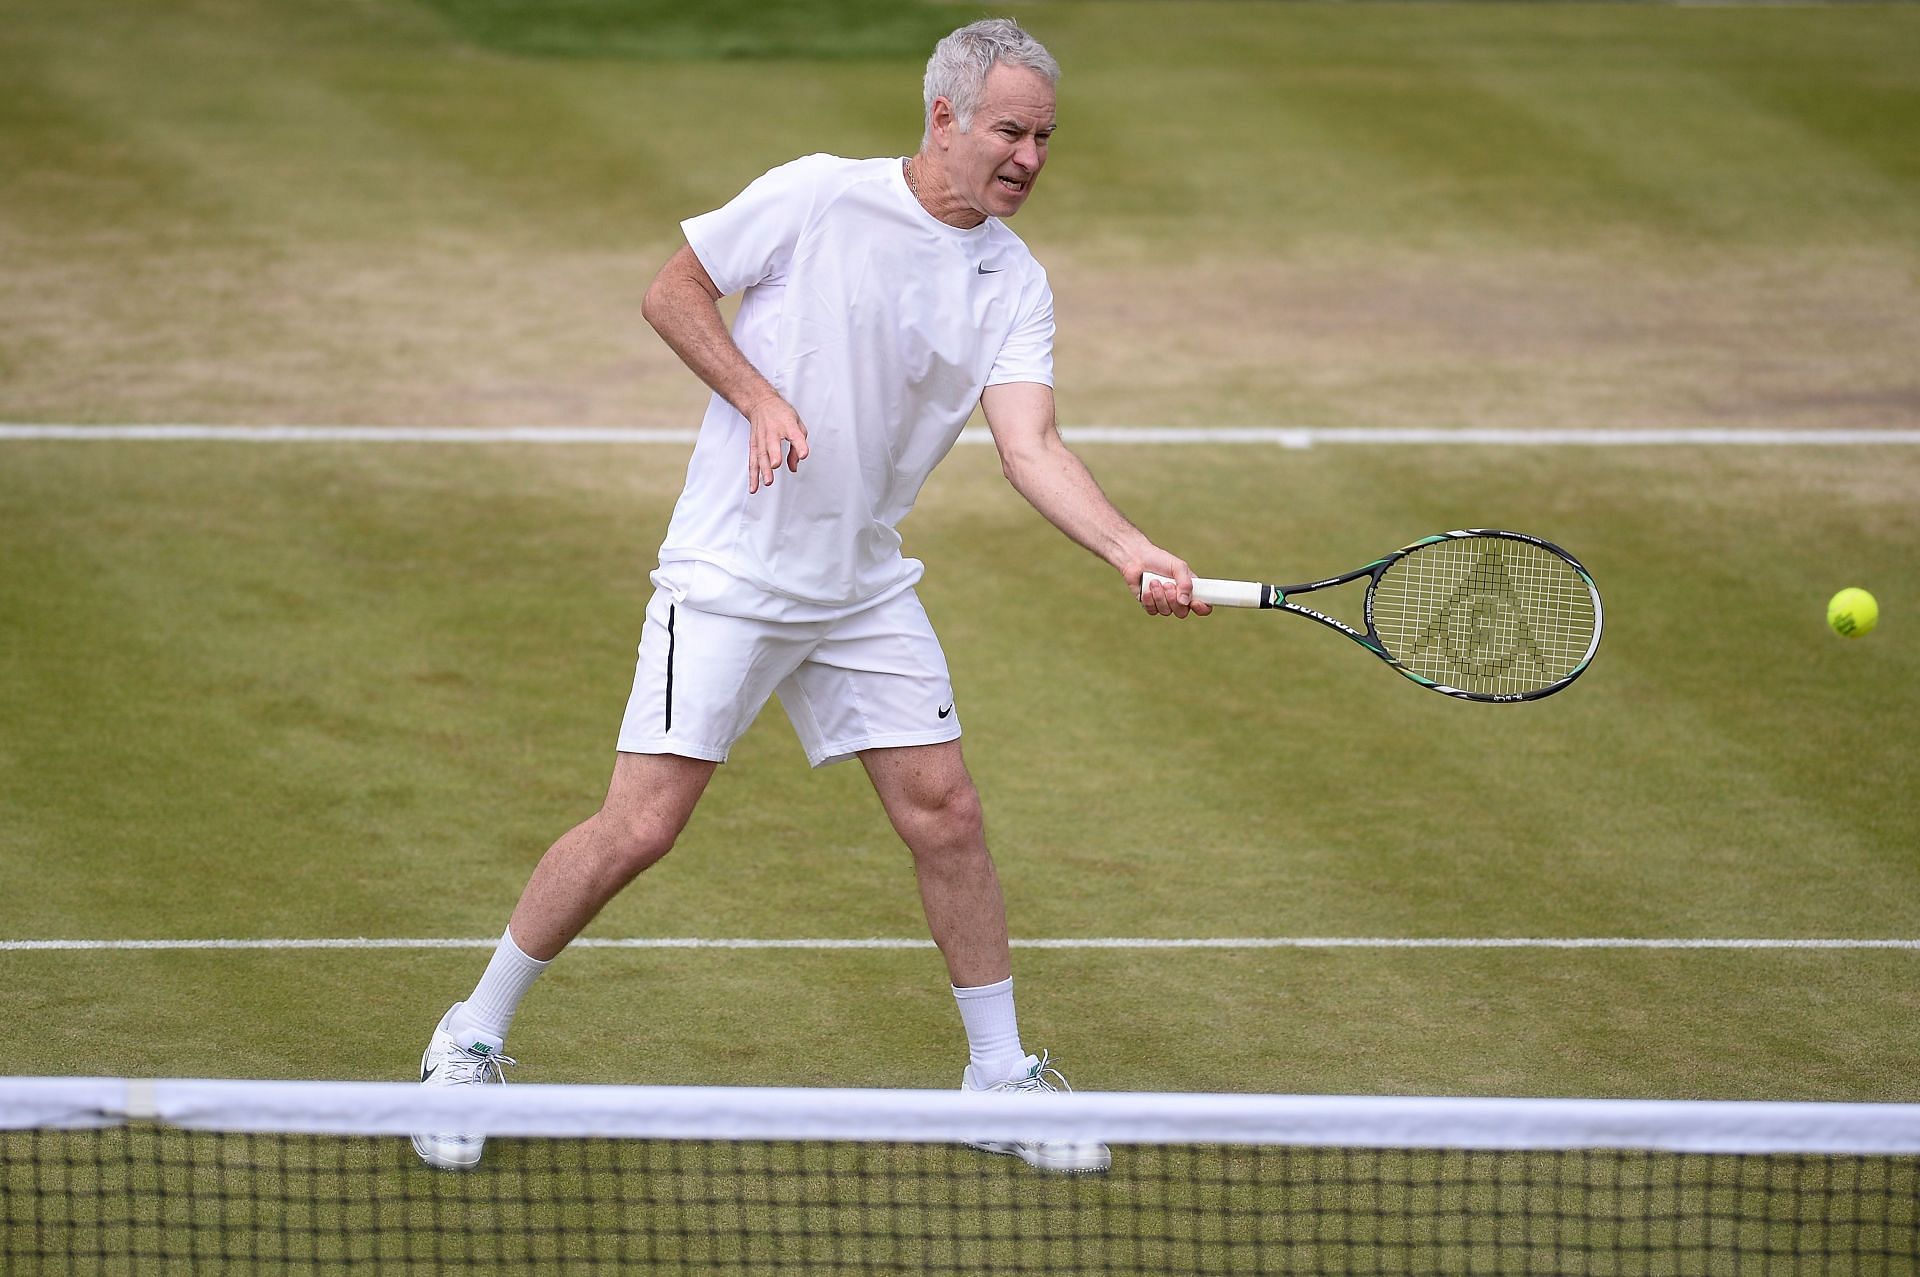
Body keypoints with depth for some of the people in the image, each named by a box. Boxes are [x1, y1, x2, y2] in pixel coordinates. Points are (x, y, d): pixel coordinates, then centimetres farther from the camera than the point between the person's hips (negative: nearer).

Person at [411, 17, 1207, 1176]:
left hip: (865, 590, 5)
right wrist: (759, 396, -17)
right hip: (729, 573, -5)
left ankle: (1001, 1074, 18)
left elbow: (1032, 449, -11)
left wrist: (1131, 551, -27)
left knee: (945, 814, 2)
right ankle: (475, 1037, 8)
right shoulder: (817, 199, -12)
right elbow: (673, 294, -2)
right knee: (642, 824, -8)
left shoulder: (1015, 284, 0)